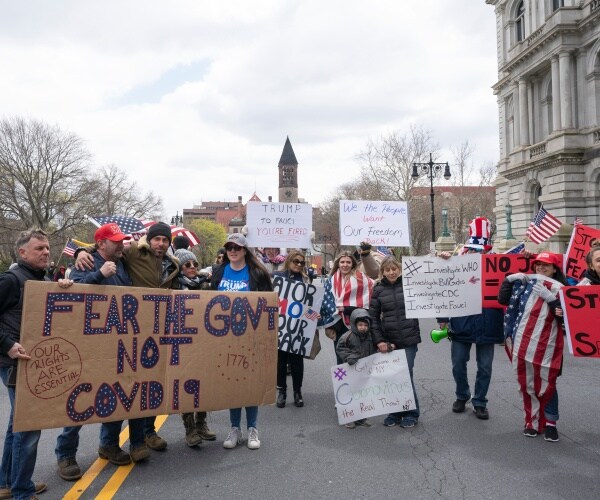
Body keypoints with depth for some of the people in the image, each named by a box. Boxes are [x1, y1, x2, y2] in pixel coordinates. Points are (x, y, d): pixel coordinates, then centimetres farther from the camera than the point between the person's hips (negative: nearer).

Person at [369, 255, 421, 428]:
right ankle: (394, 412, 22)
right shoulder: (378, 289, 3)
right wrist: (379, 340, -3)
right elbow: (373, 317, 3)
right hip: (388, 340, 2)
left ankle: (411, 413, 18)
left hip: (408, 340, -1)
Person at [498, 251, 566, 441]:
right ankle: (532, 422, 26)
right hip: (521, 344, 3)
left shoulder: (560, 289, -1)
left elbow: (565, 318, -8)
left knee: (546, 386, 2)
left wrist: (552, 299, -20)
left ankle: (550, 424, 21)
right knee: (527, 385, 11)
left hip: (546, 346, -3)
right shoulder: (525, 283, 8)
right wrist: (509, 279, 0)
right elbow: (502, 299, 8)